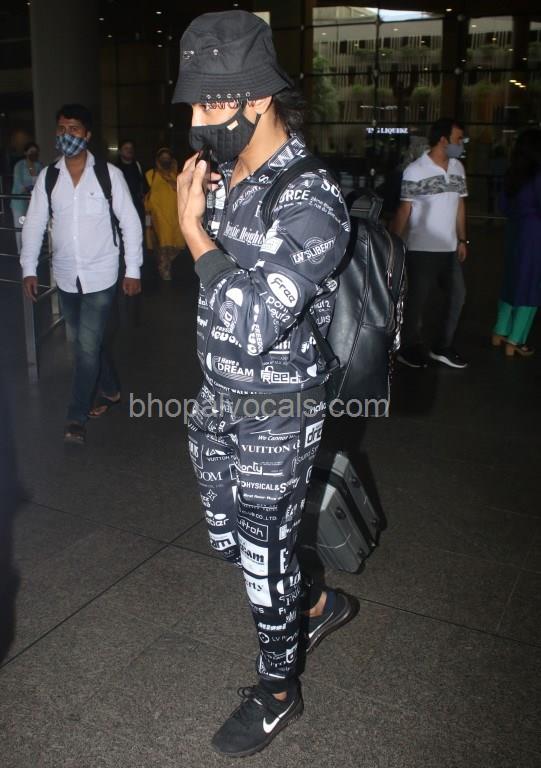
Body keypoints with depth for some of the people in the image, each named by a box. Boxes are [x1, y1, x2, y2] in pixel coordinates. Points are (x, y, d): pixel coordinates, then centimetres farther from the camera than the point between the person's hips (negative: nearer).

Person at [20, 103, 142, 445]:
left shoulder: (109, 174, -7)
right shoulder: (47, 177, 2)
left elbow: (130, 222, -5)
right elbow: (34, 223, 5)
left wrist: (133, 270, -6)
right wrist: (29, 269, -1)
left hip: (100, 276, -4)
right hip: (66, 277, 4)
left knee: (88, 346, -6)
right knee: (85, 343, 16)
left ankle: (77, 417, 7)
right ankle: (110, 390, 38)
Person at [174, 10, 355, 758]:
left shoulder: (311, 203, -23)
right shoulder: (220, 178, 2)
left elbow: (251, 325, -30)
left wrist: (193, 231, -22)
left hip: (277, 415, -8)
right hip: (218, 401, 8)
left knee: (264, 556, 9)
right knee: (229, 540, 21)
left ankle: (277, 689, 35)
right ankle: (319, 605, 47)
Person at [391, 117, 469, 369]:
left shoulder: (458, 167, 6)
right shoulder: (415, 170, -13)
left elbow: (459, 205, 13)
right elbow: (404, 211, -11)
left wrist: (462, 240, 13)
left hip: (449, 248, 7)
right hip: (421, 249, -7)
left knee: (457, 294, 13)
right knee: (418, 300, 4)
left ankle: (442, 347, 26)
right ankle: (409, 348, 21)